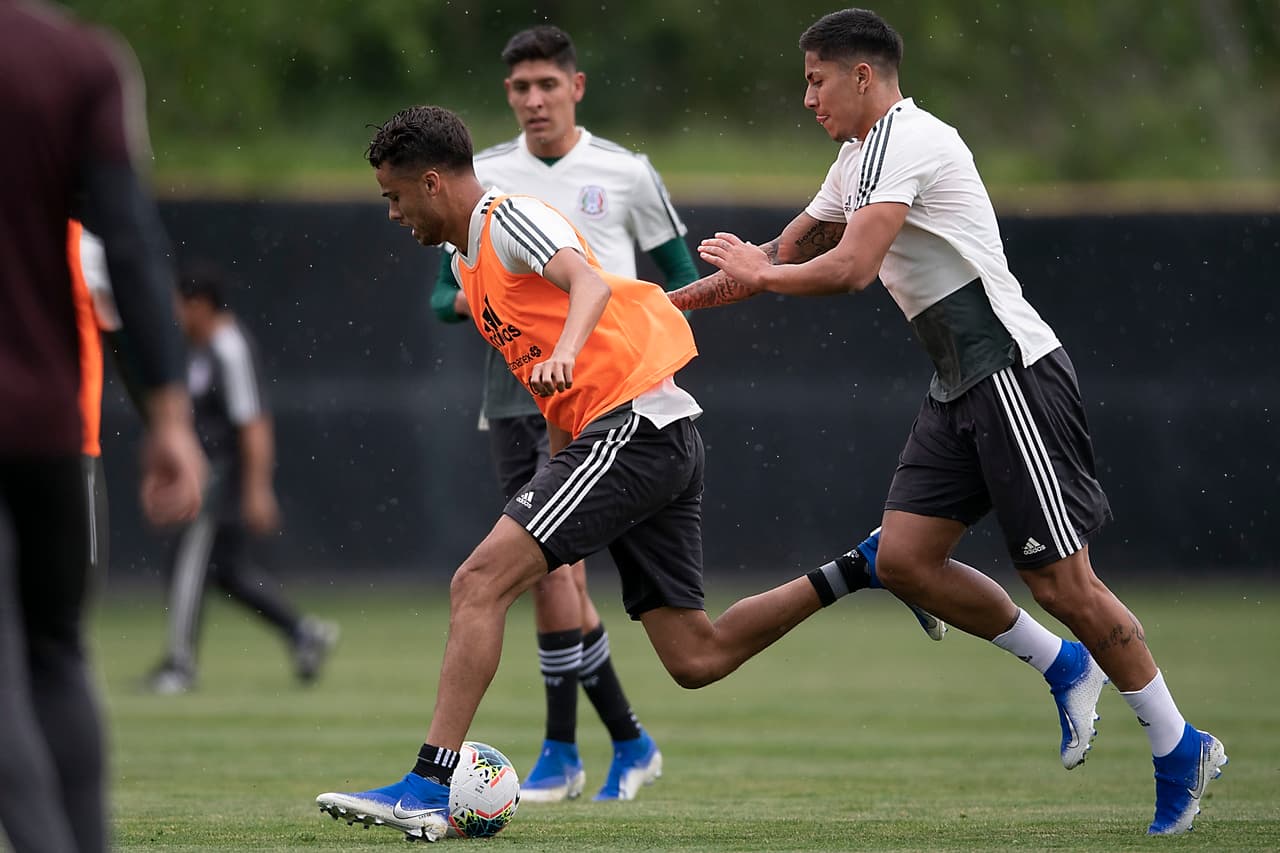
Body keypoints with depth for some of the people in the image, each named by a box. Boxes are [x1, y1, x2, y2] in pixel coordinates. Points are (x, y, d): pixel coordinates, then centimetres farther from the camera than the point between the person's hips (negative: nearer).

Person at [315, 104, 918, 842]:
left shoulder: (510, 219, -6)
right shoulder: (469, 256, 23)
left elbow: (590, 282, -26)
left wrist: (564, 353, -44)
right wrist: (559, 474, 26)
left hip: (636, 426, -10)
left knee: (480, 582, -16)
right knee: (695, 657, 7)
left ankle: (429, 788, -20)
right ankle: (858, 574, 15)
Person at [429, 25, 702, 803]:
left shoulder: (627, 175, 2)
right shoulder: (481, 177, 10)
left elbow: (683, 281, 7)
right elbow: (445, 294, 13)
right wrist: (472, 302, -10)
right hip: (513, 392, 4)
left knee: (547, 557, -18)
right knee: (561, 580, 5)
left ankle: (561, 753, -12)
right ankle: (632, 744, 19)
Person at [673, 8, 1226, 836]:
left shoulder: (904, 140, -13)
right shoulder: (861, 158, 18)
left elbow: (851, 269, -23)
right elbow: (783, 255, 26)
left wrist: (758, 271, -5)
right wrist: (666, 303, 22)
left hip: (1016, 377, -10)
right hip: (962, 389, 10)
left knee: (1061, 581, -7)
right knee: (905, 557, 0)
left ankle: (1180, 748, 6)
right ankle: (1063, 666, 16)